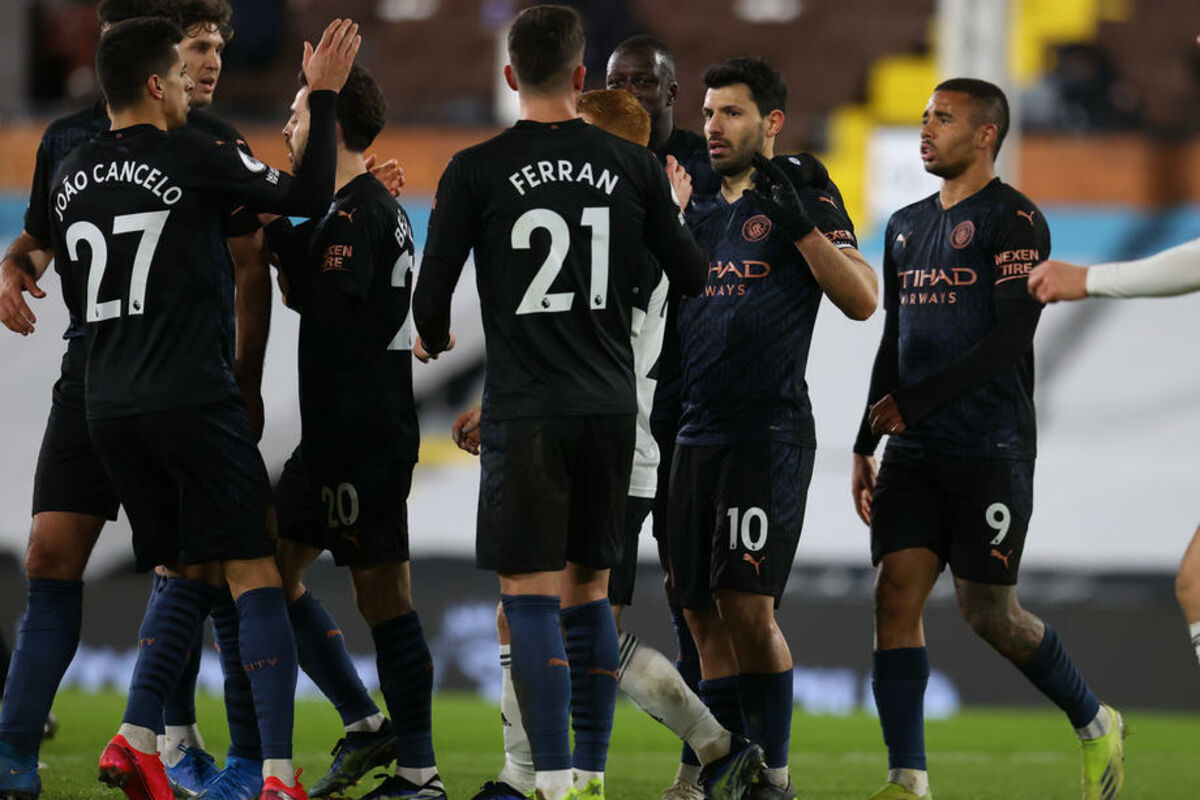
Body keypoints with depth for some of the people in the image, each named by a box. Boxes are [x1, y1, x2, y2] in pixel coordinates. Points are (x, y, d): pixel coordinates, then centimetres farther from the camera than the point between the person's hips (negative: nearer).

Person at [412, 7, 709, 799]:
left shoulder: (476, 171, -6)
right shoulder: (632, 166, 2)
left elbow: (432, 297, -2)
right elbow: (693, 277, 11)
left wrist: (433, 342, 21)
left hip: (526, 410, -4)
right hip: (610, 406, 4)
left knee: (532, 596, -4)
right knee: (589, 591, 15)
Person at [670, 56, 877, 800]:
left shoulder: (805, 202, 0)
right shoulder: (699, 214, 19)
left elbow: (862, 299, -12)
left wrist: (798, 222, -19)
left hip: (769, 434, -7)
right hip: (697, 434, 7)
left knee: (748, 607, -15)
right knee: (704, 613, 4)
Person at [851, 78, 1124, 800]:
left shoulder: (1014, 220, -7)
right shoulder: (908, 226, 17)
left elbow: (1011, 337, -16)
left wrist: (913, 401, -18)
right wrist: (866, 446, 19)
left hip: (991, 449, -7)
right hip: (915, 452, 7)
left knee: (988, 613, -3)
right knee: (897, 596, -6)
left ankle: (1096, 724, 20)